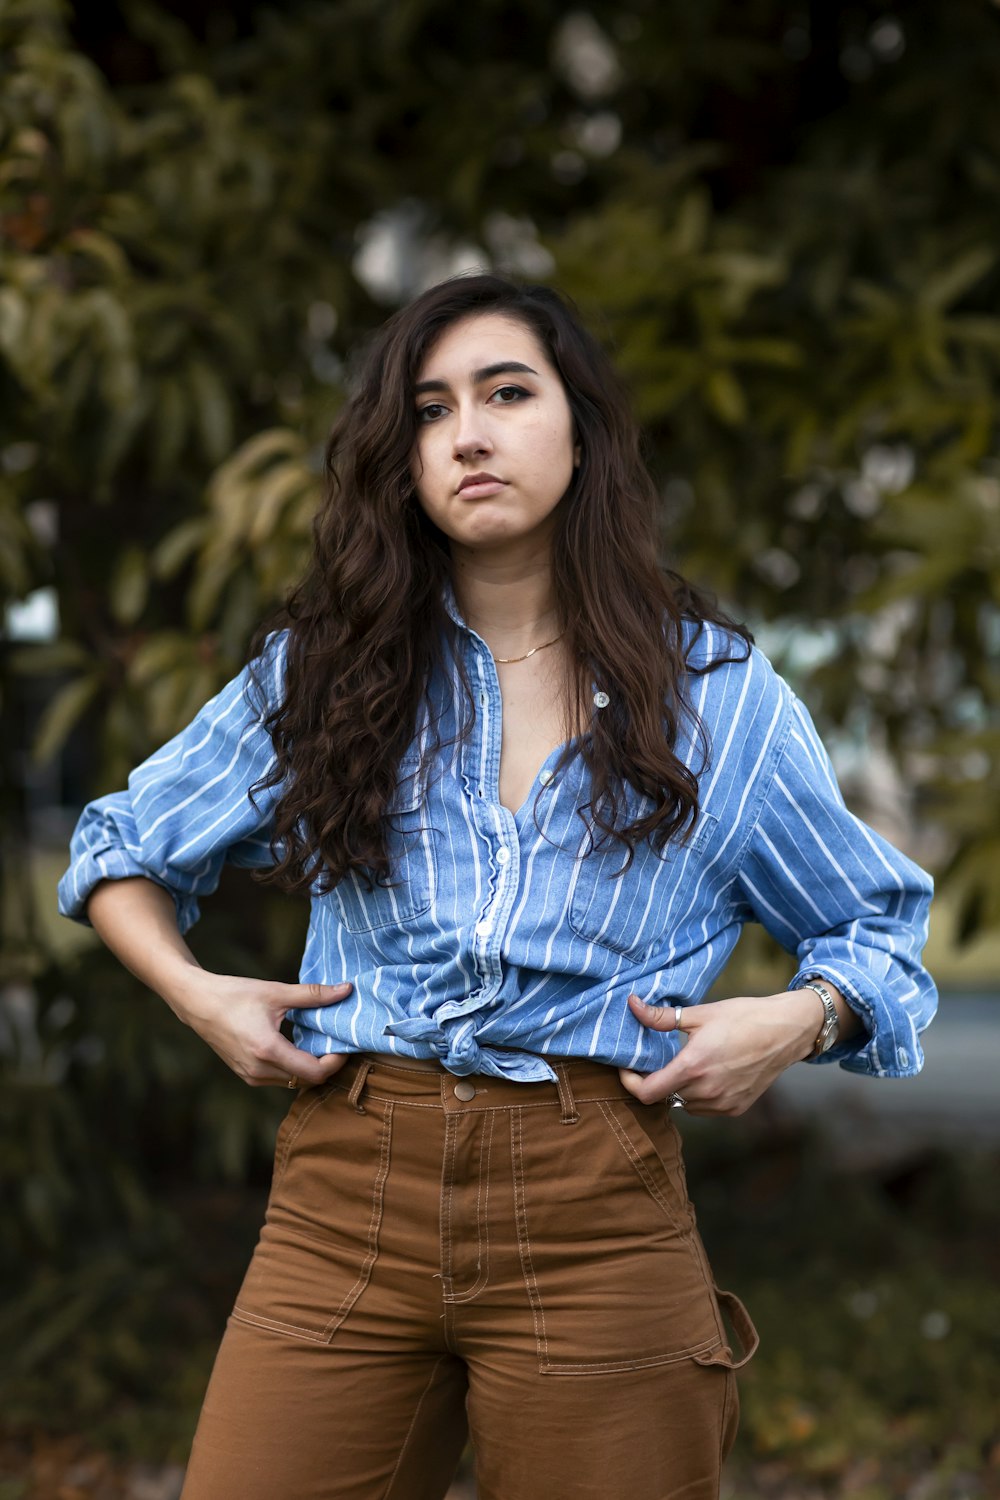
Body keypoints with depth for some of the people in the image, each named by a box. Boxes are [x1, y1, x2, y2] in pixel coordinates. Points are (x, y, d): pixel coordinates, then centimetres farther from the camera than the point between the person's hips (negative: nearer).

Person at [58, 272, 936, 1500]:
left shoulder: (718, 693, 6)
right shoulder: (321, 670, 8)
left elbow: (879, 922, 16)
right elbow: (121, 850, 20)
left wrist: (797, 1020, -4)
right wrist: (196, 995, 2)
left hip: (598, 1219, -1)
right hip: (344, 1204, 1)